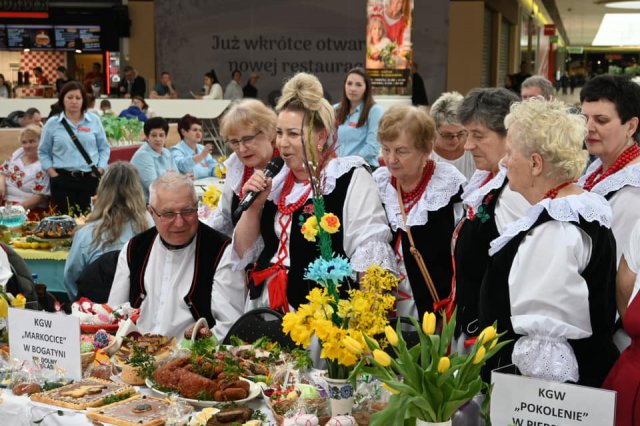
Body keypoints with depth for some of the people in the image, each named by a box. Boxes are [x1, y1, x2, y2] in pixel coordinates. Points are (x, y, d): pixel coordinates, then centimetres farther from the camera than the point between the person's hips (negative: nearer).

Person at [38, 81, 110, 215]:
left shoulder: (94, 120, 7)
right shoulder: (52, 123, 5)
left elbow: (104, 148, 10)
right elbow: (43, 152, 10)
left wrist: (100, 170, -3)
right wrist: (52, 173, -2)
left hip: (90, 178, 0)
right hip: (62, 179, 0)